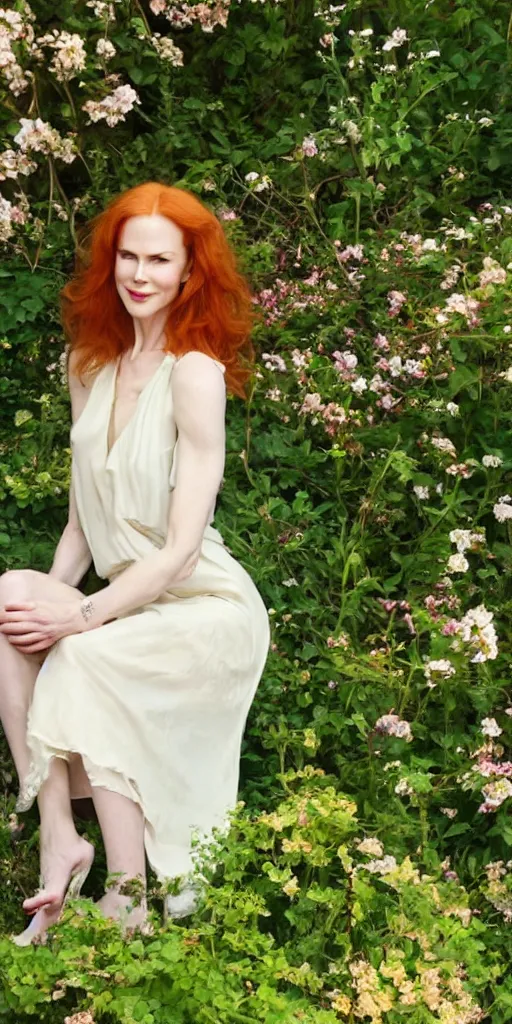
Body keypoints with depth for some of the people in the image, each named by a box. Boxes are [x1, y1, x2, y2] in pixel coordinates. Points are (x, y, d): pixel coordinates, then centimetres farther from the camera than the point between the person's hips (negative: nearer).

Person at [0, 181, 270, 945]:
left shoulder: (195, 372, -14)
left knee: (86, 661, -32)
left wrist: (82, 617, -19)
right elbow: (83, 517, 10)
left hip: (207, 609, -6)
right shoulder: (93, 366, 9)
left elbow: (182, 547, -17)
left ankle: (126, 911, -22)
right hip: (130, 603, 6)